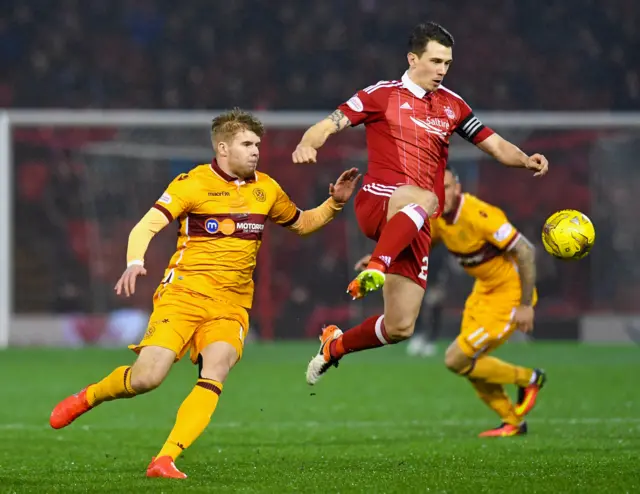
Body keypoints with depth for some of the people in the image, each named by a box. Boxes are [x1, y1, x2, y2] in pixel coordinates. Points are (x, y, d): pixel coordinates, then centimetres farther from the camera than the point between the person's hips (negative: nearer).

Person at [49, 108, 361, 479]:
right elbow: (146, 226, -12)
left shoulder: (266, 189, 13)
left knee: (216, 371, -25)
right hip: (183, 294, -3)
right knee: (147, 377, -16)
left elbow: (301, 224, 31)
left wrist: (334, 203, 13)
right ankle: (87, 397, 16)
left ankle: (166, 459, -29)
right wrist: (135, 263, -32)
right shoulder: (194, 183, -3)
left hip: (231, 306, 3)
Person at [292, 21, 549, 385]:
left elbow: (495, 144, 14)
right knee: (424, 199, -41)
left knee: (400, 328, 1)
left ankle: (335, 345, 27)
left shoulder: (452, 106, 16)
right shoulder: (383, 95, 4)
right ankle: (374, 270, -50)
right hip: (376, 202, -5)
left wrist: (525, 160, -7)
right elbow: (329, 125, -2)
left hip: (415, 227, 5)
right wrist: (307, 144, -25)